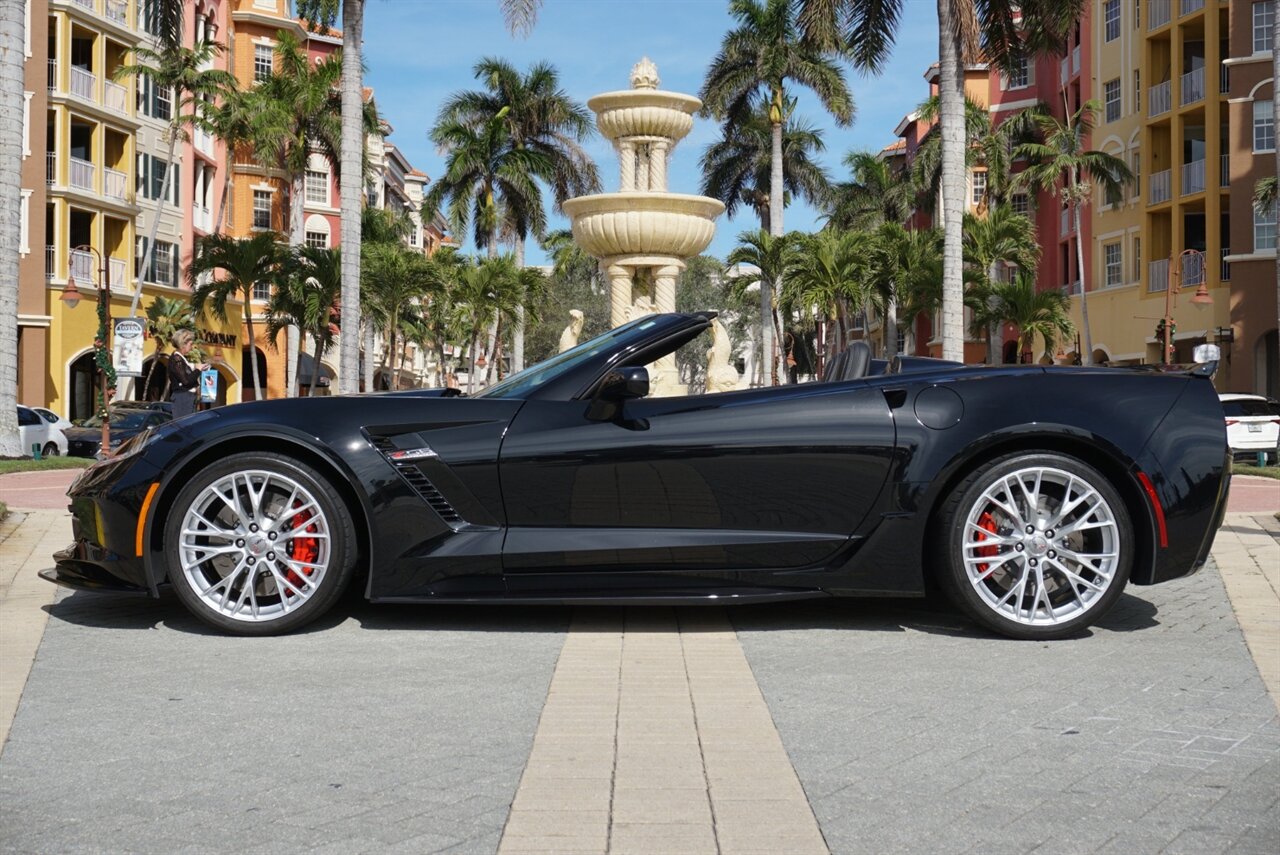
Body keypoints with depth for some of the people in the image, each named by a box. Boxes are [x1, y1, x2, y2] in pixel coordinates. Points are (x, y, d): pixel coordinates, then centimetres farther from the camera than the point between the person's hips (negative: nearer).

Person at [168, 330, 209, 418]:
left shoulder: (183, 359, 14)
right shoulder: (176, 360, -14)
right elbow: (186, 380, -20)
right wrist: (198, 369, -10)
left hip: (189, 396, 10)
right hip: (182, 397, -10)